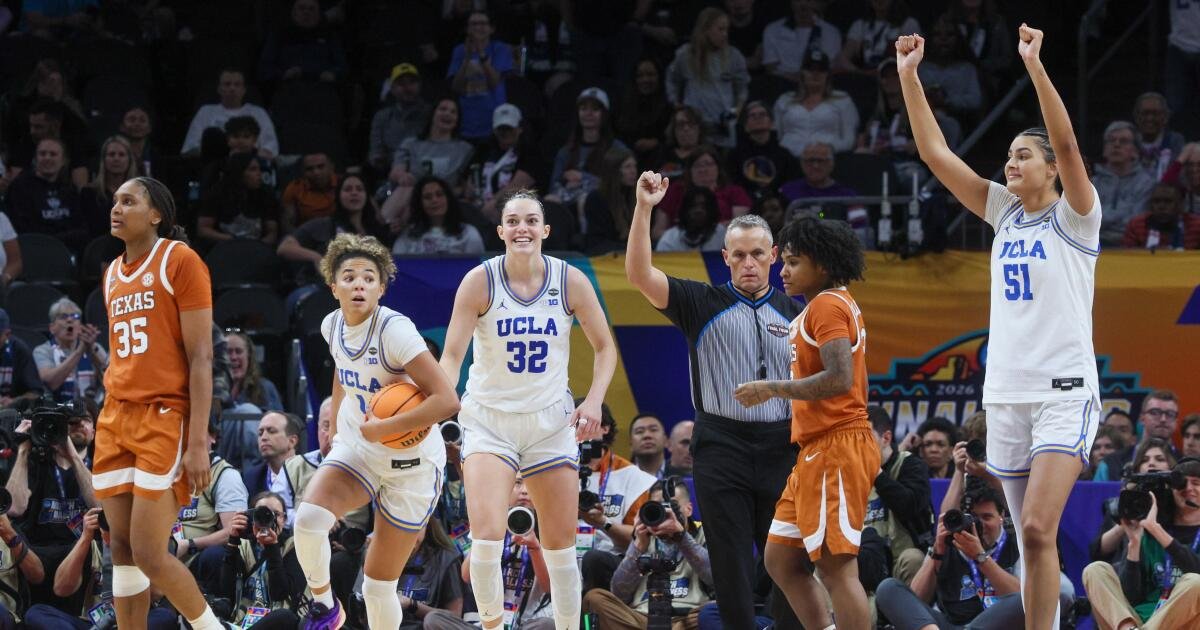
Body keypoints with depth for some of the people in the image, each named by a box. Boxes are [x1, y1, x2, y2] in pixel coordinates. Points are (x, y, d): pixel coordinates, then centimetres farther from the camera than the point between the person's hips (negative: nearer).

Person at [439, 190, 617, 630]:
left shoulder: (570, 281, -5)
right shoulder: (480, 281, -10)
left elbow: (604, 347, 6)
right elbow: (452, 354, -12)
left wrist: (594, 401, -9)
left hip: (550, 421, 2)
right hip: (489, 418, -2)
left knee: (560, 543, 7)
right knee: (486, 536, -19)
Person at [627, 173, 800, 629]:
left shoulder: (795, 312, 12)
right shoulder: (703, 305, 5)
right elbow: (639, 274, -7)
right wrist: (643, 208, -17)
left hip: (782, 449, 1)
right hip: (721, 447, -1)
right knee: (732, 565, 0)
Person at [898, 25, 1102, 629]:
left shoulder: (1073, 217, -3)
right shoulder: (1004, 213, 12)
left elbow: (1066, 144, -19)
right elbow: (935, 153, 9)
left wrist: (1034, 64, -26)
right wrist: (909, 76, 2)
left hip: (1065, 392, -6)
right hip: (1007, 393, 6)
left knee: (1037, 529, -20)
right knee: (1032, 540, 6)